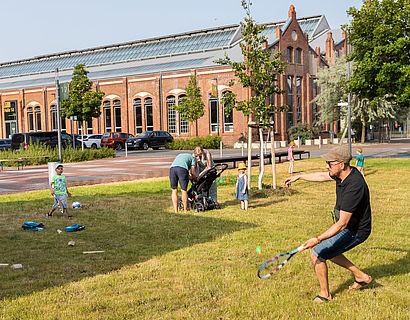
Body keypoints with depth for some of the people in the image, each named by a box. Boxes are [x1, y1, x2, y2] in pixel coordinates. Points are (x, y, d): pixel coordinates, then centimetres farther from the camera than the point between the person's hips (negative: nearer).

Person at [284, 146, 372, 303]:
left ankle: (324, 294, 10)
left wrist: (318, 239, -38)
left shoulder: (354, 187, -34)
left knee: (316, 254, -9)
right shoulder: (343, 174, -6)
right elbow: (322, 176, 17)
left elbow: (342, 224, -34)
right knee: (328, 251, 26)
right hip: (345, 225, 10)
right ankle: (361, 276, 34)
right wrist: (298, 176, 25)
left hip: (354, 231, -10)